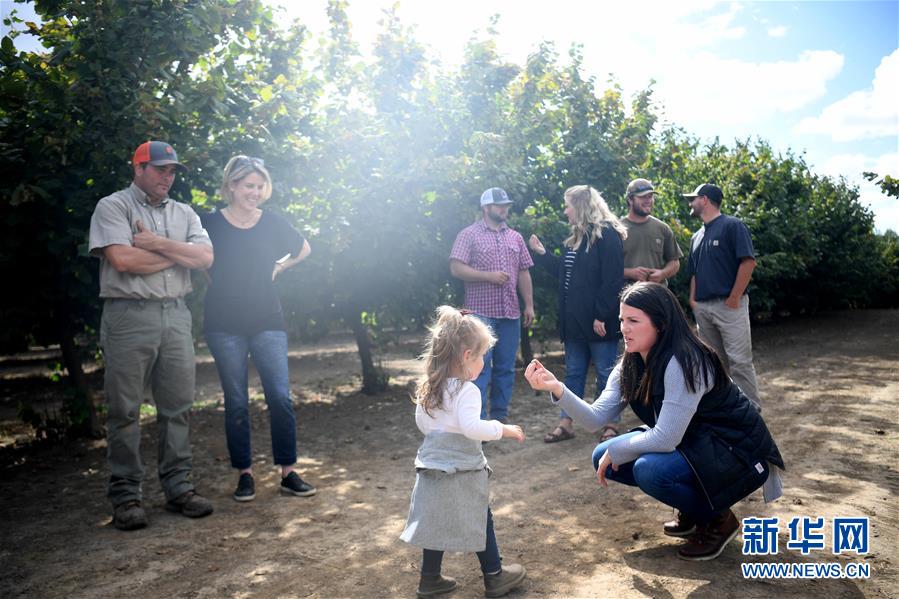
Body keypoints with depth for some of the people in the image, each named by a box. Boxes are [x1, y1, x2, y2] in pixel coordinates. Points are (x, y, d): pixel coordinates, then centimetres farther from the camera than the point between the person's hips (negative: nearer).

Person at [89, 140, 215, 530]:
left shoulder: (183, 214, 17)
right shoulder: (113, 207, 3)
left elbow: (205, 258, 2)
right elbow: (123, 260, -13)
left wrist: (157, 243, -8)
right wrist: (178, 253, -2)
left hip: (175, 315, 5)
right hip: (129, 316, -4)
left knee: (178, 407, 5)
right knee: (125, 411, 0)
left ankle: (178, 487, 14)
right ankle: (126, 496, 9)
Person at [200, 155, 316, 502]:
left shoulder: (272, 223, 5)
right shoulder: (210, 223, 0)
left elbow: (304, 250, 21)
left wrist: (278, 268, 9)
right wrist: (215, 280, 1)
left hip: (267, 321, 1)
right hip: (224, 325, -1)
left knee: (280, 397, -5)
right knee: (236, 402, 4)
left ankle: (288, 474, 6)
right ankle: (245, 475, 16)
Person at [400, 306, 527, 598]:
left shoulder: (427, 389, 5)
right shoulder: (466, 391, -20)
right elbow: (471, 427, -31)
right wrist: (503, 429, -21)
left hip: (431, 469, 7)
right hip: (461, 473, -7)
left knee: (438, 523, 17)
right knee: (481, 521, 11)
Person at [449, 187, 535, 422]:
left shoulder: (515, 237, 15)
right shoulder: (469, 234, -1)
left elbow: (523, 273, 16)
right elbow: (456, 268, -9)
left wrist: (529, 305, 10)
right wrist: (489, 276, -15)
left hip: (510, 313, 5)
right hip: (481, 313, -5)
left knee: (506, 368, 9)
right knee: (480, 367, -6)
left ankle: (500, 416, 19)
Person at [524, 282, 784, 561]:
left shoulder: (684, 363, -28)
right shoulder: (631, 366, -3)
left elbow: (665, 439, -30)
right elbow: (596, 417, -12)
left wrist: (615, 452, -16)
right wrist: (557, 389, -26)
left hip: (737, 452, -8)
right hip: (690, 445, 8)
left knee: (650, 470, -32)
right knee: (603, 457, -2)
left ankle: (718, 519, -2)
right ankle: (692, 509, 14)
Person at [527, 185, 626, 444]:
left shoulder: (607, 234, -11)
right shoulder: (576, 237, 15)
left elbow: (613, 279, -18)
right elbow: (565, 272, 20)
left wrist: (602, 315, -21)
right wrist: (542, 253, 17)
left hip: (598, 321, -8)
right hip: (574, 319, 8)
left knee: (605, 373, 4)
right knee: (573, 373, 13)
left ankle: (610, 425, 16)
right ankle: (565, 423, 20)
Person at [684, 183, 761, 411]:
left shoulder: (732, 226, -4)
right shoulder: (697, 236, 19)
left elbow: (748, 262, -11)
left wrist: (734, 298, -14)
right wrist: (693, 299, 9)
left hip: (729, 305, -7)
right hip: (702, 307, 7)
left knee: (739, 360, -8)